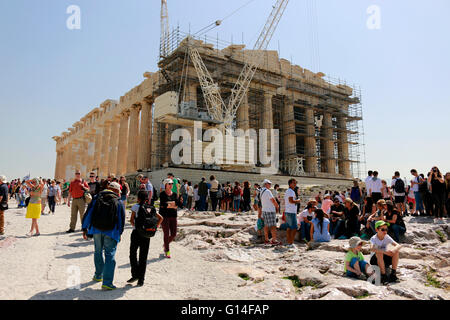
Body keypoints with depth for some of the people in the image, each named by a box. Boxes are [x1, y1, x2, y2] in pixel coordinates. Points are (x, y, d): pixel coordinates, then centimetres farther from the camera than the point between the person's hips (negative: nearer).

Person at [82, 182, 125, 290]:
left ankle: (98, 276, 37)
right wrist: (120, 233, 13)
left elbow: (88, 214, 6)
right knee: (110, 255, 0)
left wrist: (85, 228, 12)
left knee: (98, 252, 22)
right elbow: (121, 219, 2)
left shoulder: (97, 198, 7)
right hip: (111, 232, -3)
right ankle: (107, 282, -5)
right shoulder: (119, 202, -1)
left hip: (97, 230, 4)